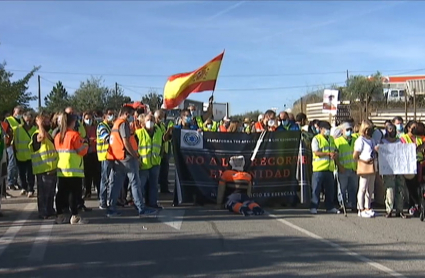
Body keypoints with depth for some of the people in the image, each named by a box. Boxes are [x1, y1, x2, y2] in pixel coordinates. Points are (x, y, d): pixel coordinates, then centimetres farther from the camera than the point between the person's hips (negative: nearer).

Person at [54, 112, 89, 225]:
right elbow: (82, 151, -13)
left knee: (61, 192, 10)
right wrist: (85, 144, 7)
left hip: (61, 169, 7)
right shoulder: (75, 135, -12)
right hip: (74, 170, -7)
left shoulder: (58, 136, 9)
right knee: (75, 193, -2)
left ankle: (60, 215, 14)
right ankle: (74, 216, -1)